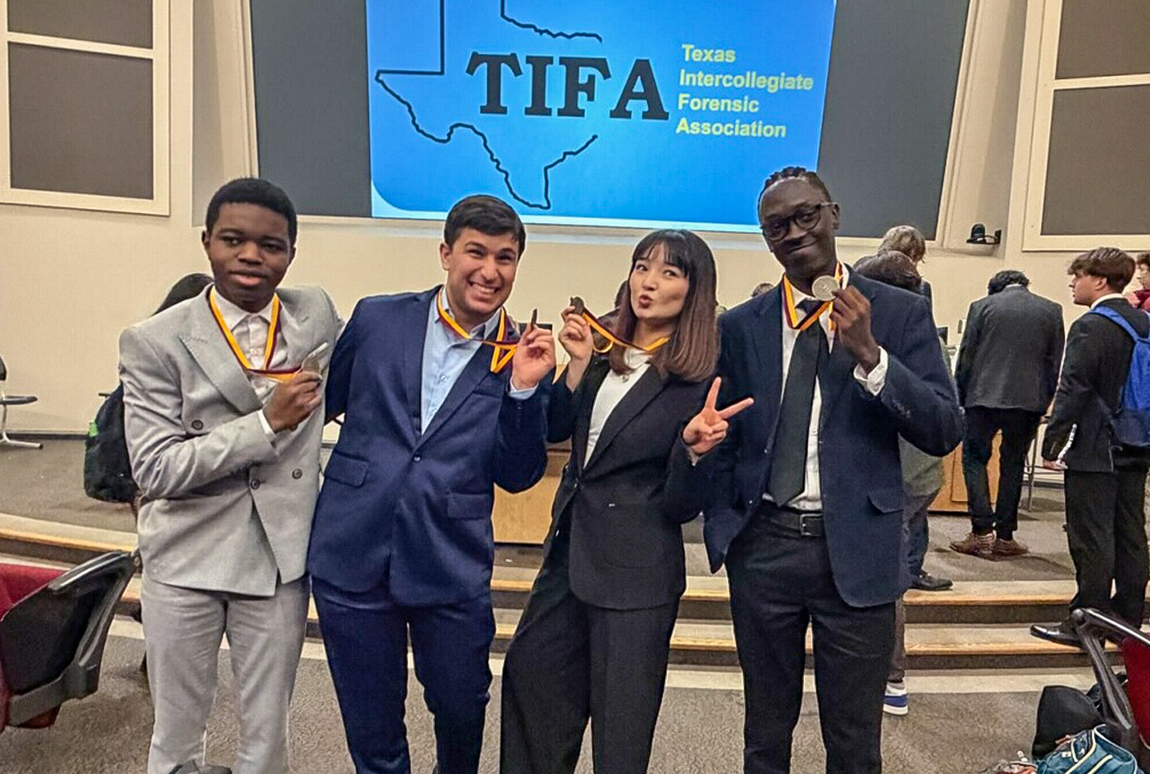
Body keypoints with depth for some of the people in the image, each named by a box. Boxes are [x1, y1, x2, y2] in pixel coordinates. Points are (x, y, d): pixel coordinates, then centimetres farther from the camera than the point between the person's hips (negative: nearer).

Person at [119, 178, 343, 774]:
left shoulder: (317, 314, -2)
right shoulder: (154, 342, -11)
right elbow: (154, 469, -16)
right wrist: (267, 423, -22)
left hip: (282, 554, 2)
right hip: (187, 559, -1)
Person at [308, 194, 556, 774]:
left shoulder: (523, 357, -2)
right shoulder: (377, 319, 0)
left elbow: (517, 477, -3)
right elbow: (322, 401, 13)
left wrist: (525, 389, -15)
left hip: (451, 570, 0)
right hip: (352, 558, 1)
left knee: (461, 711, 19)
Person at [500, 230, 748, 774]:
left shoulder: (700, 380, -13)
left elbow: (681, 506, -13)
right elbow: (554, 430, 1)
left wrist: (694, 449, -32)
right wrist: (579, 364, -11)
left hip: (636, 571, -6)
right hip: (570, 548, 6)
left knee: (619, 726, 10)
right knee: (529, 675, 21)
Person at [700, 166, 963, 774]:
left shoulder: (900, 313, -1)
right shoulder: (738, 327, 3)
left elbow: (945, 432, -7)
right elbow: (721, 441, 8)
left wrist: (869, 355, -21)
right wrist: (723, 528, -3)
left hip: (855, 549, -1)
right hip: (763, 545, 2)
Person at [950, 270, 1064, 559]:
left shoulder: (982, 306, 1)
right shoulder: (1051, 311, 6)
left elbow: (966, 357, 0)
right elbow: (1055, 362, 7)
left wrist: (961, 397, 10)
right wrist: (1044, 401, 16)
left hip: (984, 396, -2)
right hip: (1029, 400, 2)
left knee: (974, 459, 8)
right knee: (1013, 465, 12)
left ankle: (982, 532, -2)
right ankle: (1004, 537, 15)